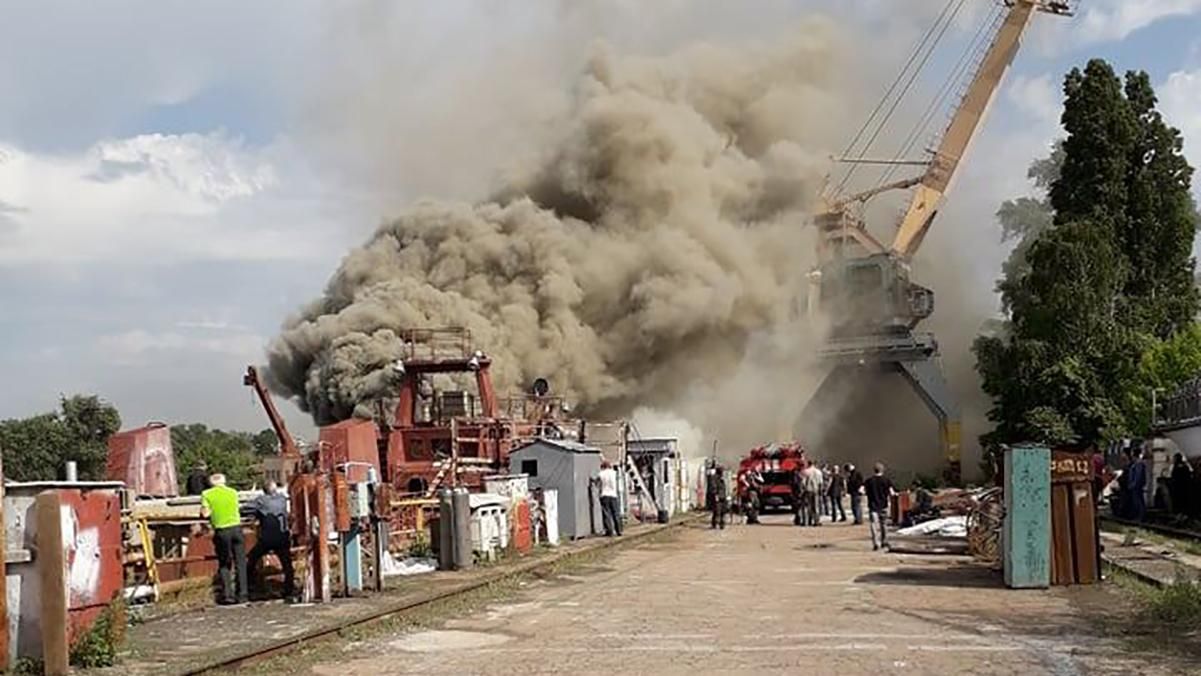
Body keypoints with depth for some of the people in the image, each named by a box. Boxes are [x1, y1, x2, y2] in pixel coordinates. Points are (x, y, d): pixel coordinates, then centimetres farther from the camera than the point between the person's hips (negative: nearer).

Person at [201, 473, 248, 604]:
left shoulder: (206, 494, 2)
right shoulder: (233, 492, 9)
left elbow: (205, 513, -6)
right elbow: (236, 509, 11)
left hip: (221, 531, -1)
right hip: (236, 527, 1)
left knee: (224, 564, 10)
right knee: (240, 563, 6)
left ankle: (227, 595, 3)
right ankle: (242, 594, 3)